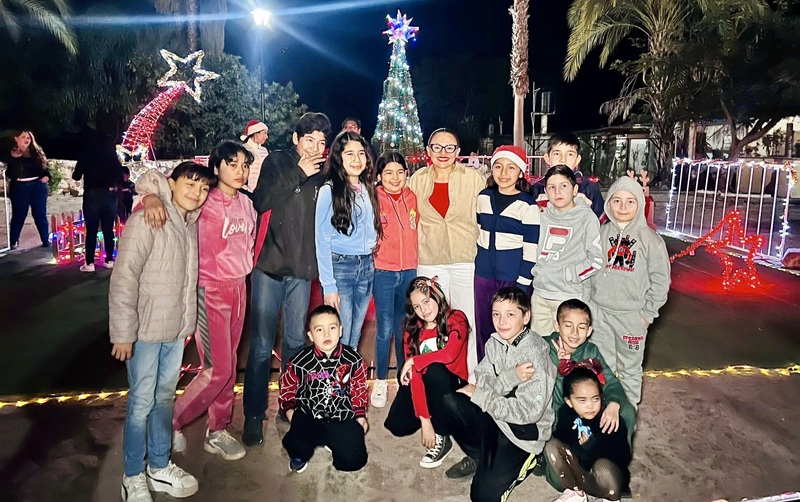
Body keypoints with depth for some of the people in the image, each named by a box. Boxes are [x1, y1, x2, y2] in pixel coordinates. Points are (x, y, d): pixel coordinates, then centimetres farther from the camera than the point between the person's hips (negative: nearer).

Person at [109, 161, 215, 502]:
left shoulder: (191, 223, 8)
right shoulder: (146, 220, -13)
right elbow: (124, 278, -16)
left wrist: (188, 321, 9)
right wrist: (123, 332, -17)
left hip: (177, 329, 6)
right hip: (146, 329, -6)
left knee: (165, 397, 16)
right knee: (141, 402, 4)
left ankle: (160, 467, 31)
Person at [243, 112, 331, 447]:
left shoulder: (321, 174, 9)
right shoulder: (276, 162, 1)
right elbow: (261, 200, -14)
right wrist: (298, 174, -15)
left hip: (302, 269, 3)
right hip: (270, 265, -3)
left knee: (296, 340, 13)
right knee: (262, 344, -1)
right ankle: (254, 415, 12)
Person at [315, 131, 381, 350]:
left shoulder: (368, 189, 10)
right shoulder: (329, 191, -9)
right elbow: (322, 239, -10)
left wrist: (370, 262, 7)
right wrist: (328, 285, -13)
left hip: (367, 267, 6)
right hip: (340, 266, -5)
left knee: (355, 337, 14)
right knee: (340, 338, -1)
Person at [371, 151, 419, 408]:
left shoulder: (412, 198, 5)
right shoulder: (374, 199, -7)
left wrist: (416, 258, 9)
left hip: (409, 271, 3)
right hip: (383, 271, -3)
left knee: (404, 327, 14)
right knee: (385, 328, 0)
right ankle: (380, 381, 17)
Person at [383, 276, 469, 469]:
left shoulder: (456, 320, -15)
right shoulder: (412, 330, -7)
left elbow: (449, 355, -33)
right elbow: (415, 375, -16)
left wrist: (413, 361, -19)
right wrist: (424, 420, -24)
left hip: (451, 385, -3)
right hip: (424, 386, 3)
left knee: (434, 370, -34)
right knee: (397, 426, -17)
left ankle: (442, 437, -19)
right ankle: (432, 416, 15)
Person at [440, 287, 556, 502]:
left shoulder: (534, 352, -21)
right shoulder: (494, 343, -1)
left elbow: (529, 412, -24)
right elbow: (482, 384, -9)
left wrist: (479, 396, -17)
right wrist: (511, 376, -29)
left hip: (527, 429, -6)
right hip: (498, 418, 6)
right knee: (450, 400, -15)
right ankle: (478, 457, 5)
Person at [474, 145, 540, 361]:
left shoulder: (527, 205, -8)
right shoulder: (483, 198, 6)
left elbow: (531, 249, -9)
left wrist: (523, 285, -12)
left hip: (513, 276, -4)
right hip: (484, 274, 5)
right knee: (483, 329, 12)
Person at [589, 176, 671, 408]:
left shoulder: (650, 239, -6)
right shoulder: (600, 234, 2)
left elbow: (660, 280, -5)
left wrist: (648, 313, -6)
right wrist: (588, 303, 0)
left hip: (632, 316, -2)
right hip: (599, 313, 3)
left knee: (630, 369, 12)